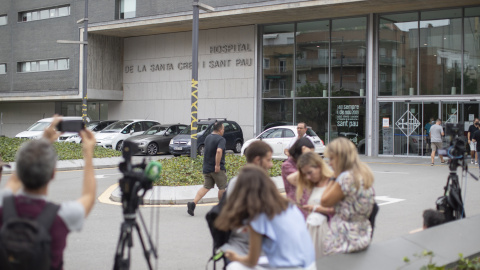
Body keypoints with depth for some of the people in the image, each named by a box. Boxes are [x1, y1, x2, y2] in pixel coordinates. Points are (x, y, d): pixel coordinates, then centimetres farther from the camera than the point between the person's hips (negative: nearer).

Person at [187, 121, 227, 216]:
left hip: (206, 168, 7)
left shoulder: (207, 138, 13)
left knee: (206, 187, 7)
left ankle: (193, 203, -9)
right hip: (217, 169, -7)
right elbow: (219, 151, -30)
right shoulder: (221, 139, -14)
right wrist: (217, 165, -26)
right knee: (222, 187, 8)